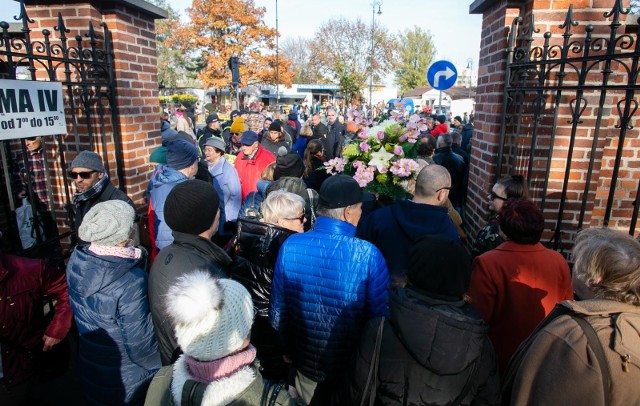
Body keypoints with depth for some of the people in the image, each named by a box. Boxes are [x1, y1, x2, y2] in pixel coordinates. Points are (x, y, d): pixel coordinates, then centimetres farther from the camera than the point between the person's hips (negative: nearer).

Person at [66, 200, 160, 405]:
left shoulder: (76, 262, -13)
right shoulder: (130, 281, -33)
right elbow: (140, 345, -24)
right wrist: (163, 365, -6)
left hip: (90, 370, 6)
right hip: (127, 382, -5)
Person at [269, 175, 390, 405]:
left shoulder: (290, 246, -15)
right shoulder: (368, 255, -24)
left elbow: (278, 310, -5)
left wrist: (285, 351, 12)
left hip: (306, 362, 3)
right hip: (353, 369, -2)